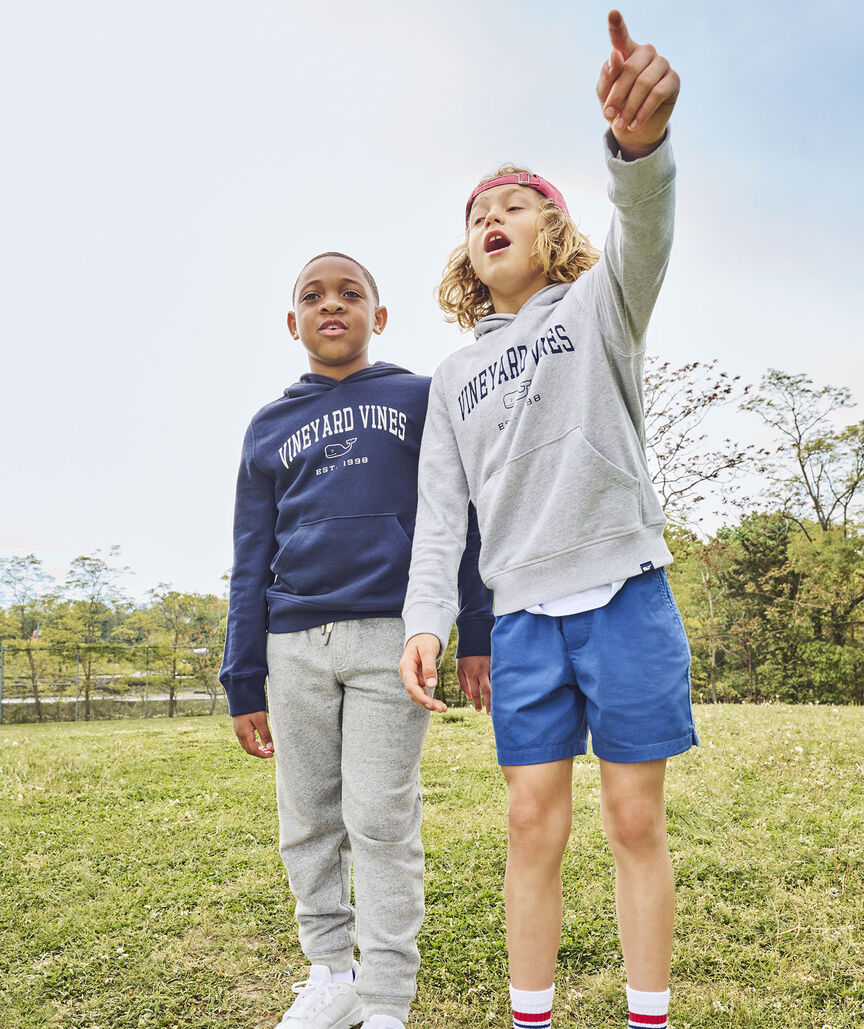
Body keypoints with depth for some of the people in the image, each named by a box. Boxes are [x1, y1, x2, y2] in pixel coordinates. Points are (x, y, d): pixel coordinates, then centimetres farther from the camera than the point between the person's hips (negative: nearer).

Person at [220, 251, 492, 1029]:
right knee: (307, 822, 10)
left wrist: (476, 635, -2)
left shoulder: (421, 400, 8)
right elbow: (252, 563, 13)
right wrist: (243, 683, 10)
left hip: (389, 634, -3)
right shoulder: (269, 427, 15)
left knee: (381, 820, -1)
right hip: (295, 644, 4)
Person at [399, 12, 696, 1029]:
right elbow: (441, 507, 8)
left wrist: (640, 138, -40)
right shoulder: (455, 375, 14)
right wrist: (426, 617, -5)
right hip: (522, 616, 3)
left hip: (624, 597, -2)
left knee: (635, 820, 4)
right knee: (533, 824, 5)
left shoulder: (598, 304, 5)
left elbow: (644, 228, -18)